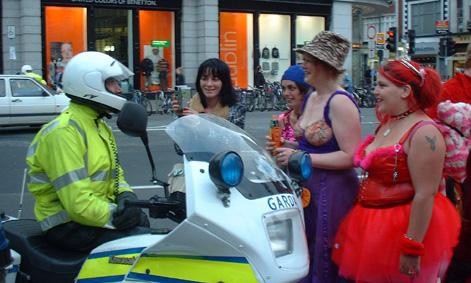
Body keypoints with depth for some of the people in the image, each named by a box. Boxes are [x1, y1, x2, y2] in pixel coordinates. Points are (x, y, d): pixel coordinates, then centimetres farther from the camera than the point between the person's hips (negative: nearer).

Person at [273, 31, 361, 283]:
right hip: (306, 187, 9)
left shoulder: (340, 102, -17)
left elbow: (350, 156, -22)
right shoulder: (312, 97, 11)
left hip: (331, 192, -9)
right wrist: (287, 150, 5)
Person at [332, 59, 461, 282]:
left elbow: (425, 195, -23)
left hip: (404, 228, -8)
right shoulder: (387, 123, 8)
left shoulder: (424, 133, -19)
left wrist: (412, 249, -23)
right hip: (372, 228, 8)